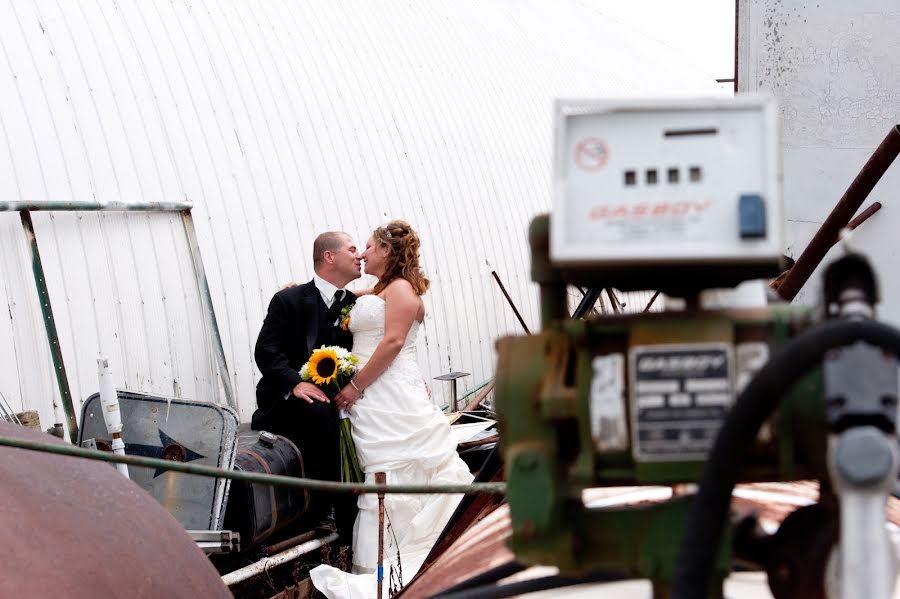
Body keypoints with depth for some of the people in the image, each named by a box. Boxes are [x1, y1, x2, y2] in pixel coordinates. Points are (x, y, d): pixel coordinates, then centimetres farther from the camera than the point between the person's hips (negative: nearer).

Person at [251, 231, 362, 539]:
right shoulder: (288, 300, -4)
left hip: (331, 396, 5)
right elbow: (266, 350, -11)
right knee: (322, 413, -34)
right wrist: (296, 383, -28)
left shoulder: (355, 306, 11)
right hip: (285, 401, -5)